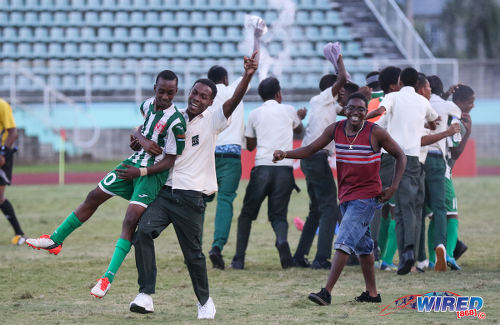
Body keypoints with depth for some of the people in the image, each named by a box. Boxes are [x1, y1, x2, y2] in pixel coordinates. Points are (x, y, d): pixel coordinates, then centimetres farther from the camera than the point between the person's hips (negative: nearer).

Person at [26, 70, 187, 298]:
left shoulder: (176, 122, -21)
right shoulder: (148, 105, 0)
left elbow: (169, 161, -17)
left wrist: (140, 173, -24)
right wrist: (143, 141, -7)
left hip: (153, 173, -7)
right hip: (135, 161, 7)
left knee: (131, 219, -20)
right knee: (94, 197, 11)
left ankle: (108, 279, -21)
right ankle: (54, 241, 26)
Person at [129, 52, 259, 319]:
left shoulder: (212, 120, 0)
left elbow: (234, 101, -16)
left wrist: (248, 75, -31)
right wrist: (140, 139, -2)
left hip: (192, 196, -3)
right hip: (164, 191, 3)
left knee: (193, 253, 2)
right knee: (143, 232, -19)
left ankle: (205, 301, 25)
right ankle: (146, 295, -19)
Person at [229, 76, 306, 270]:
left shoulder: (255, 114, 10)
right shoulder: (288, 111, 11)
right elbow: (298, 129, 33)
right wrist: (300, 117, 56)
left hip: (262, 167, 0)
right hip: (285, 168, 0)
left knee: (247, 214, 11)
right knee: (278, 214, 8)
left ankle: (239, 259, 2)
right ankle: (282, 240, -26)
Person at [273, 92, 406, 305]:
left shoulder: (375, 133, -11)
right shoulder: (335, 130, 1)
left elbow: (400, 156, -1)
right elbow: (311, 149, 8)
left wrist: (393, 188, -8)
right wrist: (285, 155, -9)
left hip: (367, 196, -6)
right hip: (346, 196, 6)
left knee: (344, 241, -16)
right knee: (362, 245, 14)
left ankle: (327, 292, -20)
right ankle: (372, 293, 24)